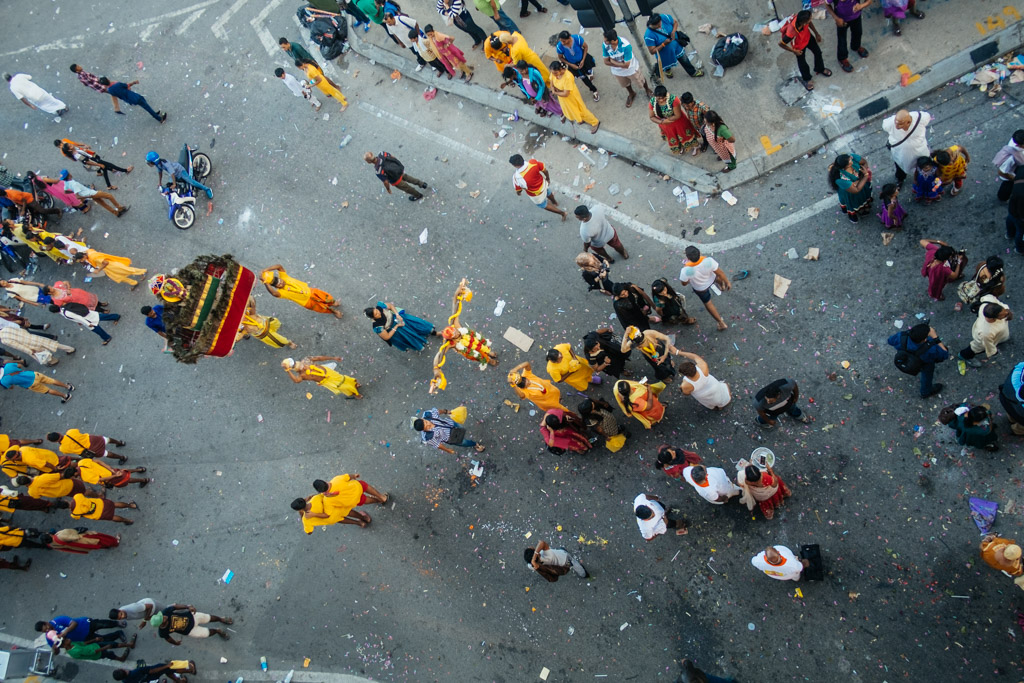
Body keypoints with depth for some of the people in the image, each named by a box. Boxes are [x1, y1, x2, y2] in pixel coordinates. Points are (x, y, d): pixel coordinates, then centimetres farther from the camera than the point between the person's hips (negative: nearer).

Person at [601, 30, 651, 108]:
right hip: (617, 71, 4)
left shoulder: (625, 46, -41)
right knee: (625, 84, 31)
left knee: (640, 82, 22)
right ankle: (631, 94, 64)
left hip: (631, 69, -4)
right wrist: (620, 64, -27)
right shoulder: (605, 45, -28)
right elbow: (606, 62, -17)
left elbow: (626, 65, -36)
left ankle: (647, 90, 57)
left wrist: (613, 62, -25)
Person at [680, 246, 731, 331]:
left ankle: (721, 323, 40)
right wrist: (727, 282, -3)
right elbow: (720, 273, -22)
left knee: (707, 303, 26)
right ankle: (722, 286, 74)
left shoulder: (686, 270, -44)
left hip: (700, 288, -2)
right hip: (711, 279, 2)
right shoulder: (708, 261, -39)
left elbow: (684, 283, -20)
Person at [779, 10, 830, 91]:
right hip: (799, 46, -5)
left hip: (808, 37, 5)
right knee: (802, 62, 20)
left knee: (818, 52, 24)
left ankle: (820, 69, 56)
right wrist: (794, 51, -17)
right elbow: (781, 44, -32)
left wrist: (817, 34, 5)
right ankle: (806, 79, 52)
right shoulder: (792, 32, -48)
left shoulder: (800, 18, -33)